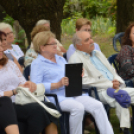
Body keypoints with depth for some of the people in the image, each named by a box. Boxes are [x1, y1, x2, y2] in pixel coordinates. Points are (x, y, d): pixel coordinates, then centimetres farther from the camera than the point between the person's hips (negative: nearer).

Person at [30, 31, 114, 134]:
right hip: (56, 97, -7)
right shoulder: (37, 64, 1)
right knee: (78, 107, -35)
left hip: (72, 93, 7)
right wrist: (57, 85, -20)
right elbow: (35, 86, -11)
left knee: (97, 105, -15)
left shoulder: (61, 59, 26)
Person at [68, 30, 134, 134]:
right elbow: (85, 80, -13)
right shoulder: (76, 58, -2)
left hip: (116, 87, 8)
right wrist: (110, 84, -15)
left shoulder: (98, 53, 24)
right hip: (100, 91, -8)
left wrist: (116, 80, 0)